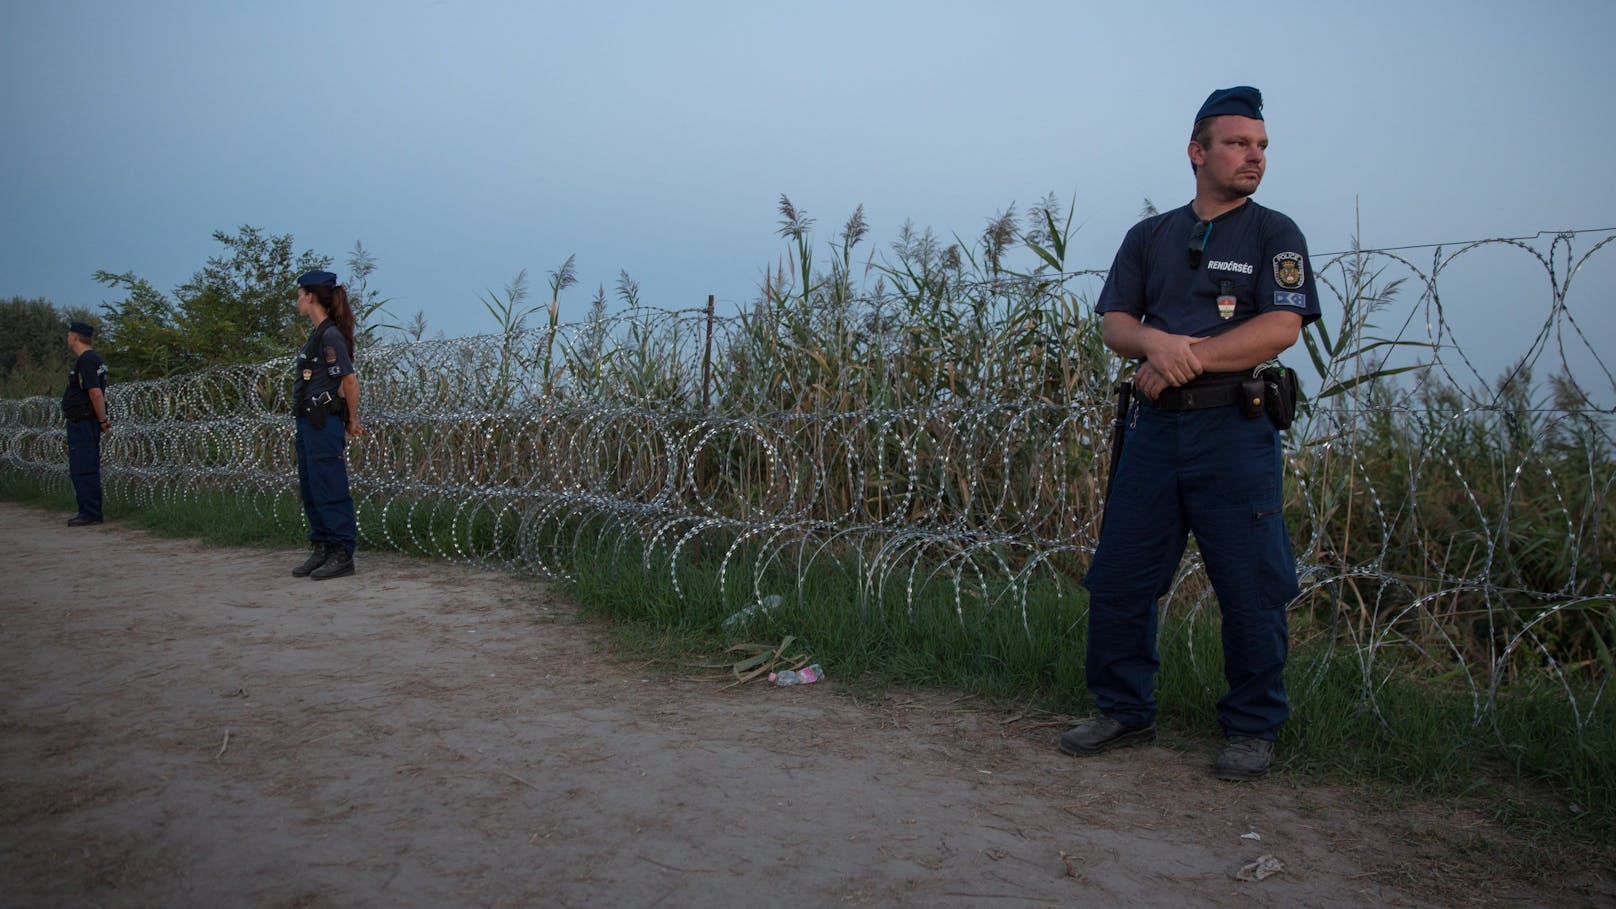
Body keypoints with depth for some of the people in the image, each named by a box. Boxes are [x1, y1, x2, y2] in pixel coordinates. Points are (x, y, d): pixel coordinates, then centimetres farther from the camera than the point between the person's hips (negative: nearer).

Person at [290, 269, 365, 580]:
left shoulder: (330, 336, -14)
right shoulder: (317, 335, 16)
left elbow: (350, 381, -17)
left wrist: (352, 421, -7)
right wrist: (346, 420, 13)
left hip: (324, 423, -10)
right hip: (309, 422, 10)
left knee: (329, 490, -6)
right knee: (309, 489, 14)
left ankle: (342, 555, 0)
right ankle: (322, 549, 23)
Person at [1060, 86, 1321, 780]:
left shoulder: (1275, 234, 4)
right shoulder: (1149, 237, 15)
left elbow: (1281, 328, -10)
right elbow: (1114, 323, 5)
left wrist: (1185, 359, -14)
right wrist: (1156, 342, -17)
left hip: (1235, 430, -3)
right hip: (1154, 426, 4)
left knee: (1251, 591, 1)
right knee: (1117, 580, 6)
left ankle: (1252, 730, 18)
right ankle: (1124, 712, 22)